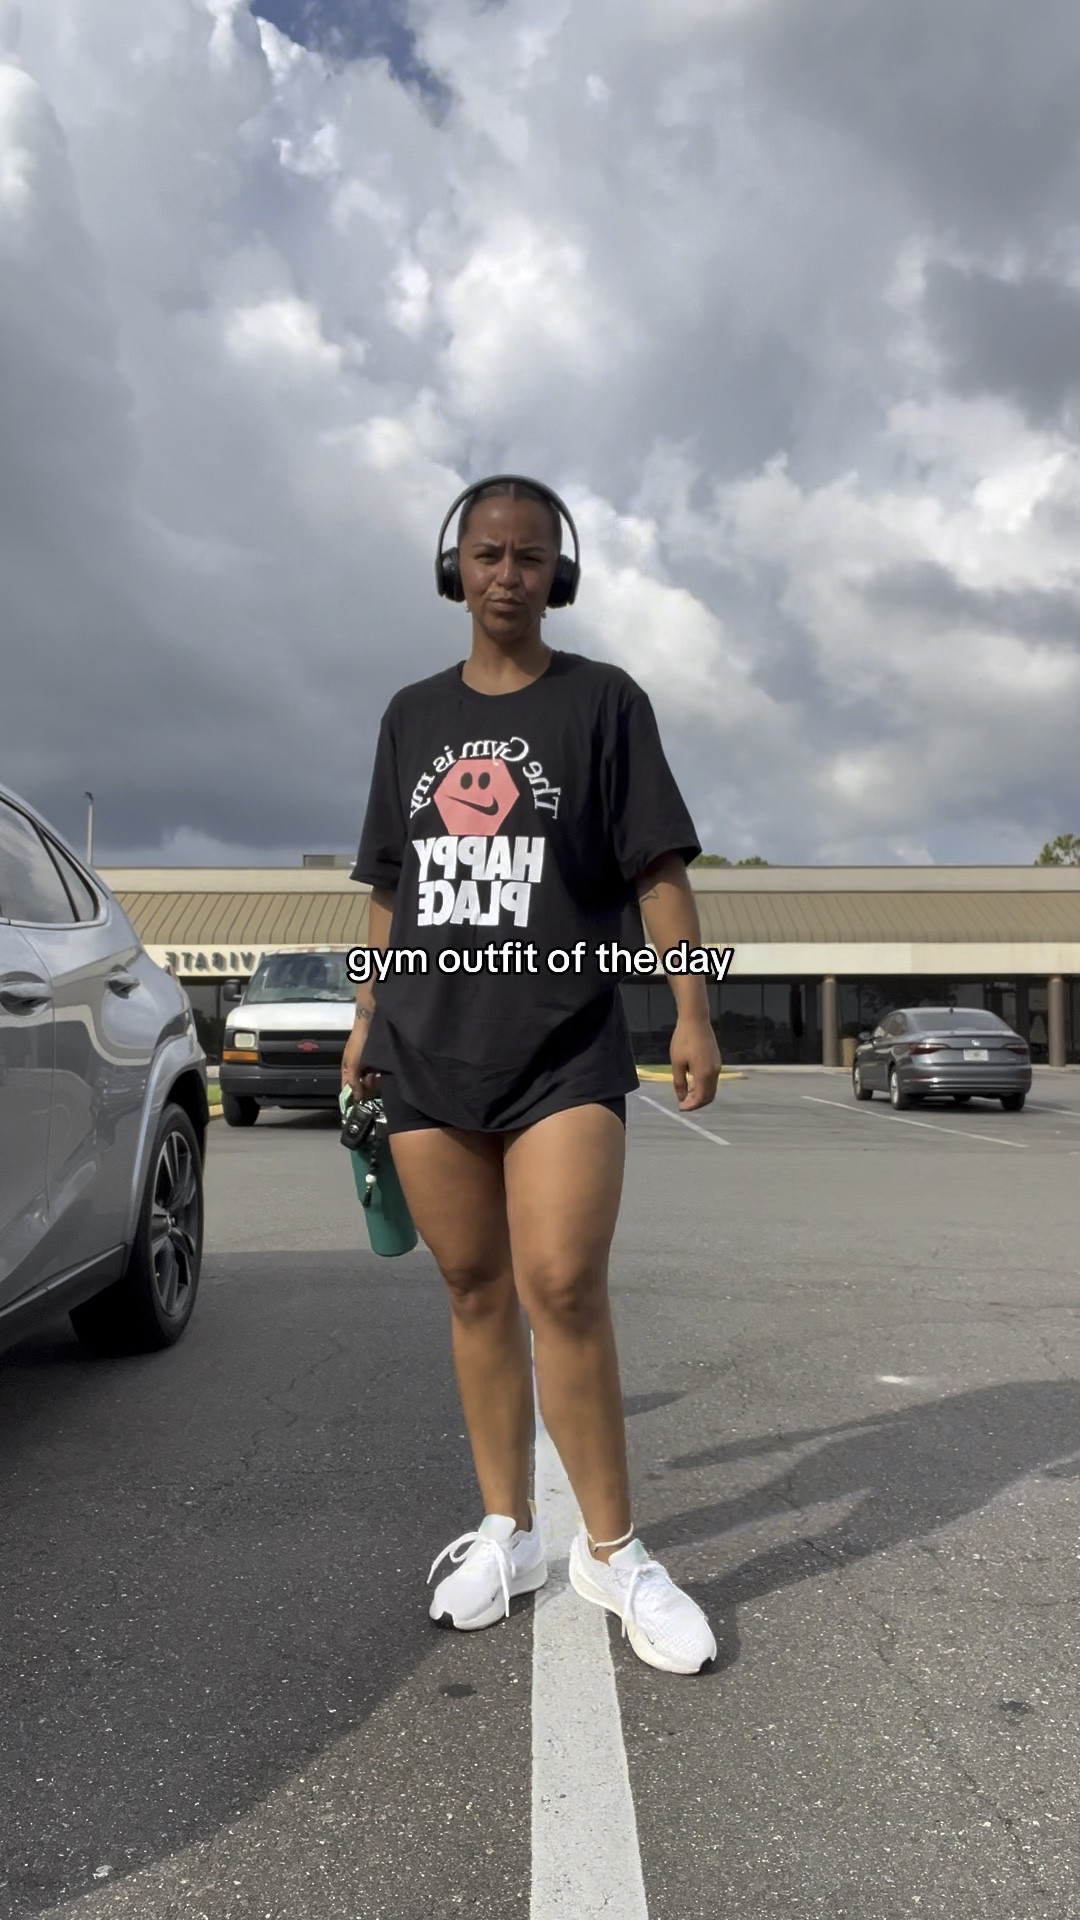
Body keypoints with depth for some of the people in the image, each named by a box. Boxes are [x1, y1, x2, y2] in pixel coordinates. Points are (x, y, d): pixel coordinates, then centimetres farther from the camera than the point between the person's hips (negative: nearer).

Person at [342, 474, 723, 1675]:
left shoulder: (603, 701, 5)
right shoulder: (412, 716, 15)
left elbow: (659, 870, 0)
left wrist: (693, 1012, -8)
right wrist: (367, 1020, 16)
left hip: (565, 1051, -3)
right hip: (428, 1051, 4)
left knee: (563, 1286, -13)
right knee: (474, 1292, 8)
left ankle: (612, 1551, 5)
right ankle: (505, 1531, 22)